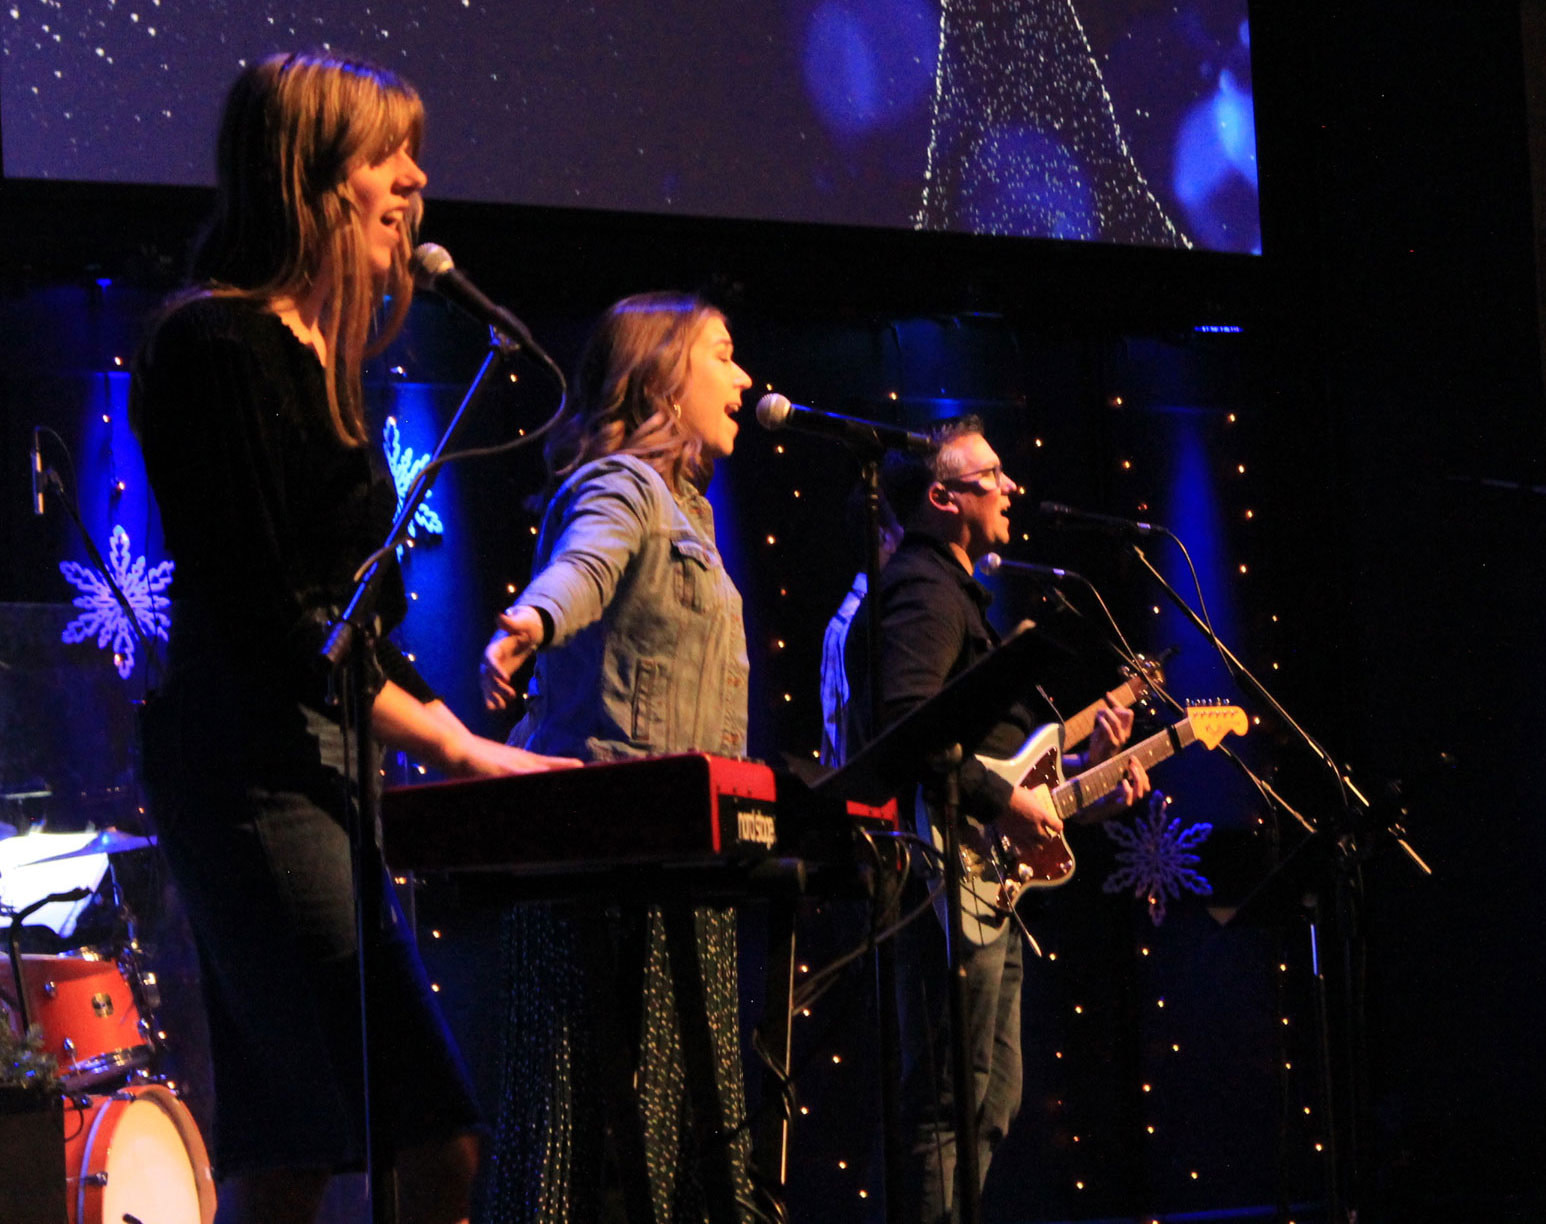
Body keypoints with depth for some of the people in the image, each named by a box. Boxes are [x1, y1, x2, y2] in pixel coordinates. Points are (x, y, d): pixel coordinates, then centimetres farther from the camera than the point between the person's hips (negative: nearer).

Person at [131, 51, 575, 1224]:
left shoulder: (318, 356, 19)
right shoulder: (222, 348, -9)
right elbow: (254, 614, -16)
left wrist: (467, 743, 13)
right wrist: (452, 743, -14)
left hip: (324, 770, 10)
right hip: (250, 769, -10)